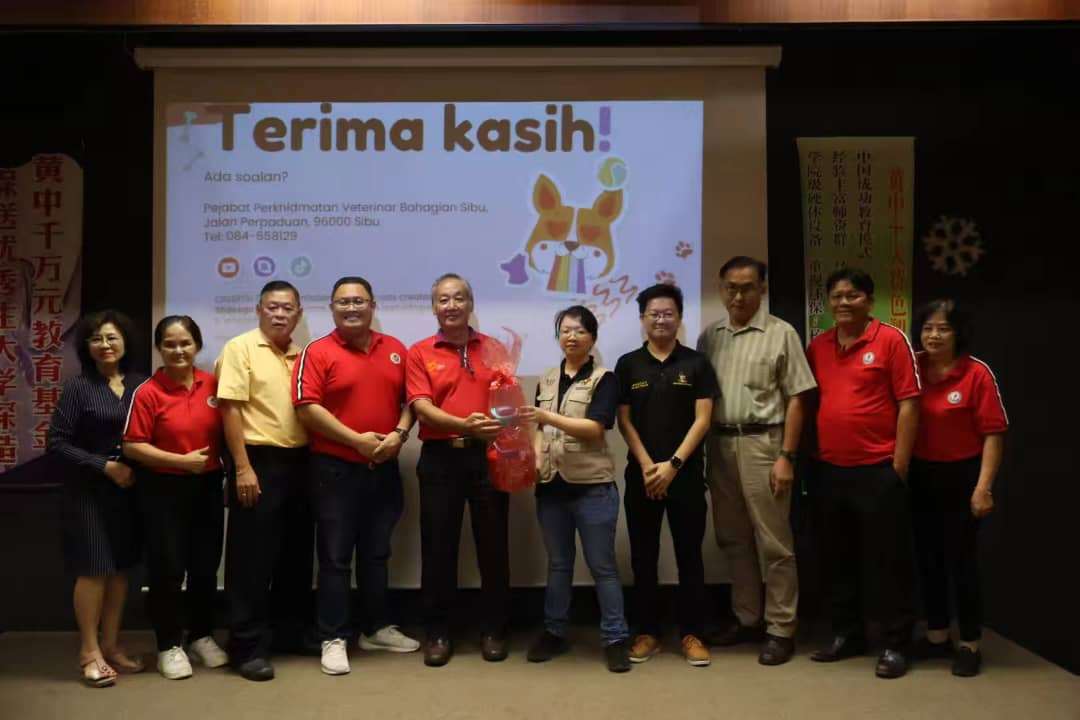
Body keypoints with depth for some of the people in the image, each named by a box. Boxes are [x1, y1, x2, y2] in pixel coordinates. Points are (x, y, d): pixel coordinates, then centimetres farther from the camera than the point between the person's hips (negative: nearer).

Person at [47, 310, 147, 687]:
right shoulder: (78, 386, -7)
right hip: (88, 490, -4)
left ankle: (111, 645, 21)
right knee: (94, 569, -2)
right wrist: (104, 466, -15)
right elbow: (56, 441, -10)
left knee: (120, 568, 9)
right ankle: (89, 651, 11)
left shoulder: (138, 383, 3)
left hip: (129, 488, 4)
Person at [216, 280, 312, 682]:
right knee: (252, 557, -1)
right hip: (259, 461, -6)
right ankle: (248, 647, 8)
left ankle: (291, 632, 28)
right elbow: (230, 409, -11)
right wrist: (243, 468, -17)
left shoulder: (302, 356, 12)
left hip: (299, 462, 6)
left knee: (297, 555, 13)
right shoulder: (240, 349, -5)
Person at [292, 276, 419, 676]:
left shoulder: (394, 349, 9)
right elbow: (307, 408, -14)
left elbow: (410, 398, 9)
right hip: (336, 468, -5)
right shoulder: (318, 352, -6)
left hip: (384, 468, 5)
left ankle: (377, 628, 29)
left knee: (376, 553, 16)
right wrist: (357, 440, -18)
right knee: (335, 557, 2)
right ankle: (334, 639, 11)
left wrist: (399, 434, -10)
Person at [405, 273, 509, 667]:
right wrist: (464, 425, -24)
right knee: (438, 546, 5)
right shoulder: (419, 353, 3)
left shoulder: (494, 349, 8)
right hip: (440, 458, -1)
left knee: (493, 544, 7)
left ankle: (494, 630, 21)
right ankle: (437, 632, 18)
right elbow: (422, 408, -8)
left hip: (488, 455, 1)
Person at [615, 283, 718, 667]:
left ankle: (692, 634, 14)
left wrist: (672, 464, -11)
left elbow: (702, 419, -3)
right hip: (641, 474, 1)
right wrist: (647, 466, -8)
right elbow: (624, 421, 3)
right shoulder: (628, 364, 5)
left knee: (689, 555, 4)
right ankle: (647, 632, 17)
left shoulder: (696, 363, 2)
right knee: (643, 556, 7)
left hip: (686, 473, -1)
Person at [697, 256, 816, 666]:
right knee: (733, 539, 13)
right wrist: (698, 451, 7)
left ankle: (781, 629, 11)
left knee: (774, 542, 1)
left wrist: (786, 456, -11)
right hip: (719, 444, 5)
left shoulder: (781, 334, -3)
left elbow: (796, 399, -5)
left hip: (761, 443, -5)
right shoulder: (709, 337, 11)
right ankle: (746, 619, 26)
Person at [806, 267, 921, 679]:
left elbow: (908, 404, -8)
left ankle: (896, 643, 15)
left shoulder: (891, 340, -6)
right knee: (839, 557, 14)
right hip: (830, 470, 5)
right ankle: (847, 634, 28)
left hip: (877, 470, -5)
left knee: (886, 559, 3)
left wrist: (899, 466, -10)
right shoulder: (817, 347, 9)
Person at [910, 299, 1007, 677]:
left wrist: (983, 486, -17)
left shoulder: (977, 373, -12)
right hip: (920, 476, 5)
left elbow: (993, 433, -13)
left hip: (960, 477, -4)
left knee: (961, 560, 3)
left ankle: (970, 644, 20)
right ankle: (937, 636, 30)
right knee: (927, 558, 14)